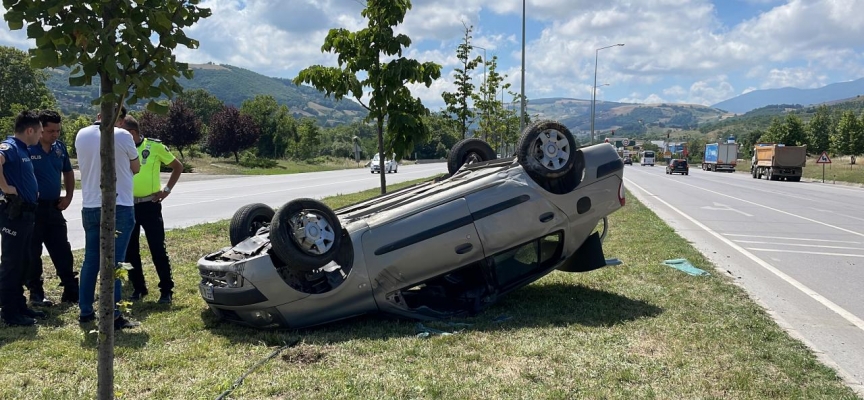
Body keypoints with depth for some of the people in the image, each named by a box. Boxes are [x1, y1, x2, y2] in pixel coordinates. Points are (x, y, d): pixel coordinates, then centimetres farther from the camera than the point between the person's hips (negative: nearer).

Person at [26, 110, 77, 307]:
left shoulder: (60, 147, 6)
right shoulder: (27, 147, -13)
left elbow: (68, 172, 19)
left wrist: (69, 196, 11)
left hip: (54, 207, 6)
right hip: (33, 208, -6)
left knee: (63, 251, 9)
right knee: (32, 253, 4)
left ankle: (71, 292, 16)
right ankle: (36, 294, 15)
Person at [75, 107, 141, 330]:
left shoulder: (81, 135, 5)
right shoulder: (122, 136, -9)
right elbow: (135, 168, 4)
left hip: (90, 207, 5)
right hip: (118, 207, -5)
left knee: (90, 260, 14)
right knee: (114, 262, -3)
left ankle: (85, 311, 21)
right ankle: (113, 316, -2)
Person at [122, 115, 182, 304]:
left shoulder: (154, 146, -4)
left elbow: (178, 166, 4)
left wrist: (167, 189, -3)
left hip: (150, 205, -4)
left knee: (157, 249, -1)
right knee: (129, 250, 9)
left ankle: (166, 290, 9)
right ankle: (138, 288, 23)